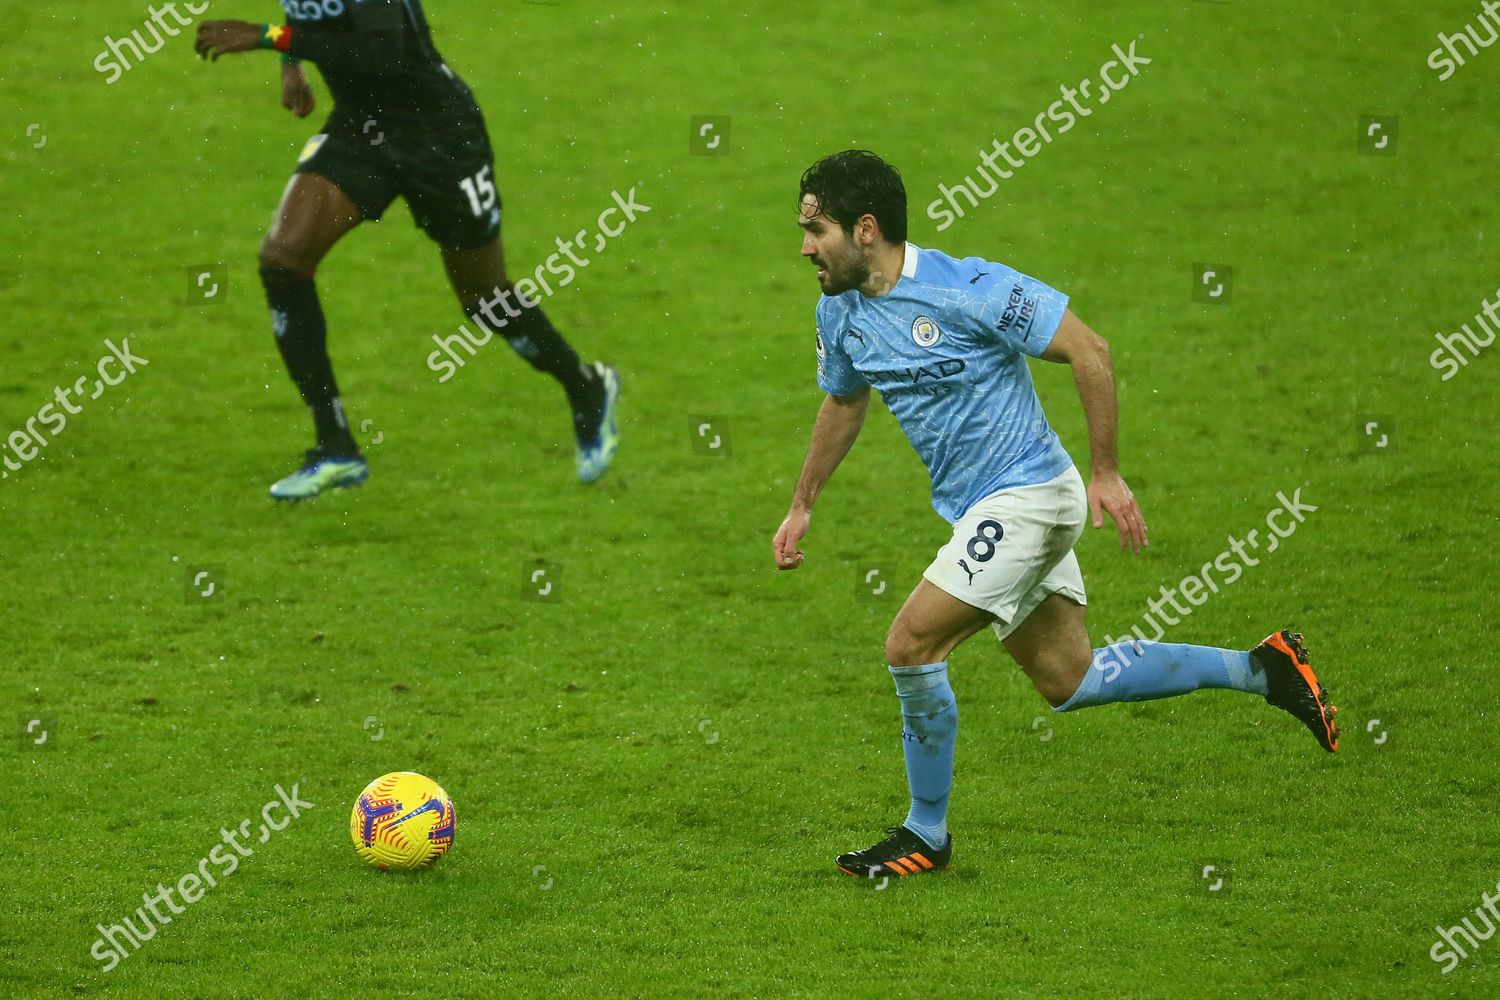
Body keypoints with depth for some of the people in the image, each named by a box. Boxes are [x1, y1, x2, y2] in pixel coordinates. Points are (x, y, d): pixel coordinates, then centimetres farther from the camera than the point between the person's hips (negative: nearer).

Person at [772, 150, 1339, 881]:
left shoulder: (965, 288, -21)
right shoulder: (840, 314, 3)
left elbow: (1087, 351, -17)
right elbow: (843, 402, 23)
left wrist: (1105, 474, -17)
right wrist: (802, 506, 25)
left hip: (1025, 495, -8)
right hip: (980, 511, 8)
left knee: (911, 644, -16)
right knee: (1068, 682, 11)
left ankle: (926, 833, 0)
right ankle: (1260, 670, 23)